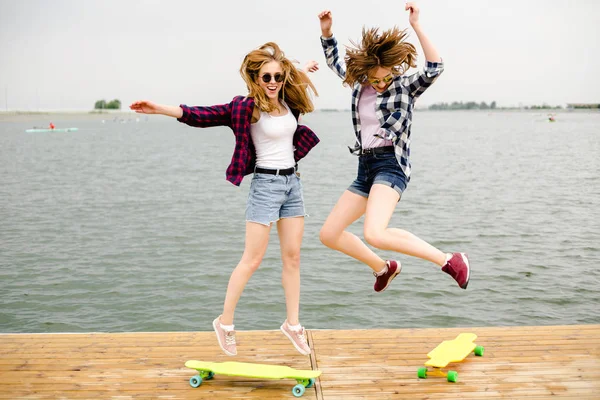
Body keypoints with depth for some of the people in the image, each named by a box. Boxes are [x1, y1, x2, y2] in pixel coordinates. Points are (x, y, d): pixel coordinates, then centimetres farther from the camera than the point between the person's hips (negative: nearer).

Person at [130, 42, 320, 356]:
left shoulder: (288, 102, 7)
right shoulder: (248, 107, -11)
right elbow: (204, 115, -20)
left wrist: (302, 74, 22)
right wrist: (160, 109, -29)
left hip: (292, 182, 6)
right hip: (266, 184, -6)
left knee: (292, 256, 8)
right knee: (252, 259, -2)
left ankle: (292, 324, 19)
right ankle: (225, 322, 13)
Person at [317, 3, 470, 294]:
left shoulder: (405, 87, -4)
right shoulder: (359, 84, 11)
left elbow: (435, 68, -23)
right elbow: (335, 63, 27)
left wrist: (416, 26, -26)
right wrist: (326, 32, 13)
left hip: (390, 165, -7)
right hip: (365, 168, 8)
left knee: (374, 234, -30)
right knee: (329, 234, 8)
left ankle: (450, 261, -18)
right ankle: (383, 268, 28)